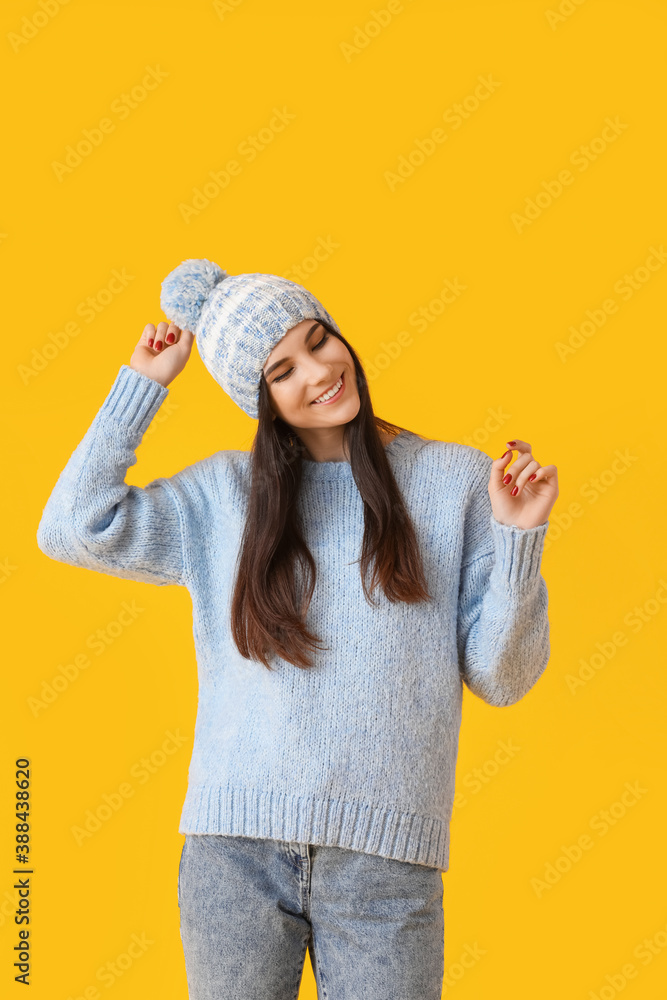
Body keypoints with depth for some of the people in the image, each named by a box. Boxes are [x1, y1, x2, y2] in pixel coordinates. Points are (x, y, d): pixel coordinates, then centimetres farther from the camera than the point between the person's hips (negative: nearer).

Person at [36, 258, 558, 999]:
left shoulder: (454, 480, 4)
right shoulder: (225, 493, 9)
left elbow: (502, 678, 4)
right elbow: (73, 528, -1)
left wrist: (516, 535, -11)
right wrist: (143, 383, 5)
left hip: (384, 856, -1)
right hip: (235, 847, 1)